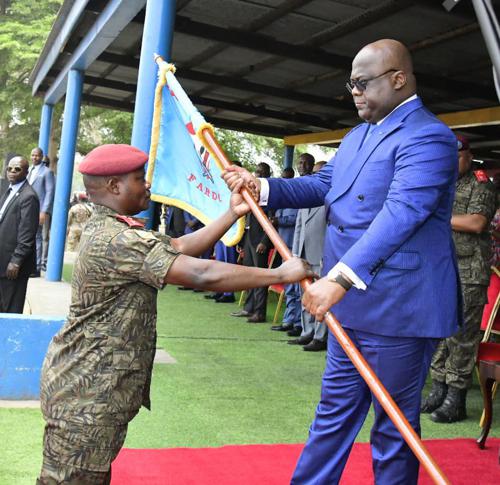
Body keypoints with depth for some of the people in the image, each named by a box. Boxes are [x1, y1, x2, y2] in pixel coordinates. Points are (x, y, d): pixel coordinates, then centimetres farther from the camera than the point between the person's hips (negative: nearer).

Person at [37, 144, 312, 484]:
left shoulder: (107, 228, 12)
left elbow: (179, 247, 9)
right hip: (87, 395, -10)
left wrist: (231, 215, 6)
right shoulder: (118, 241, -23)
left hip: (86, 384, 10)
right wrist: (281, 274, -20)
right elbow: (204, 275, -28)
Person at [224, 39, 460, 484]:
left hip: (398, 308, -9)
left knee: (393, 422, 7)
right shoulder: (359, 134, 14)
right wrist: (261, 187, 0)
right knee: (335, 407, 19)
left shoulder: (427, 136, -17)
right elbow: (322, 185, 16)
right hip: (352, 301, 9)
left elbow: (400, 214, -29)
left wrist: (339, 278, -38)